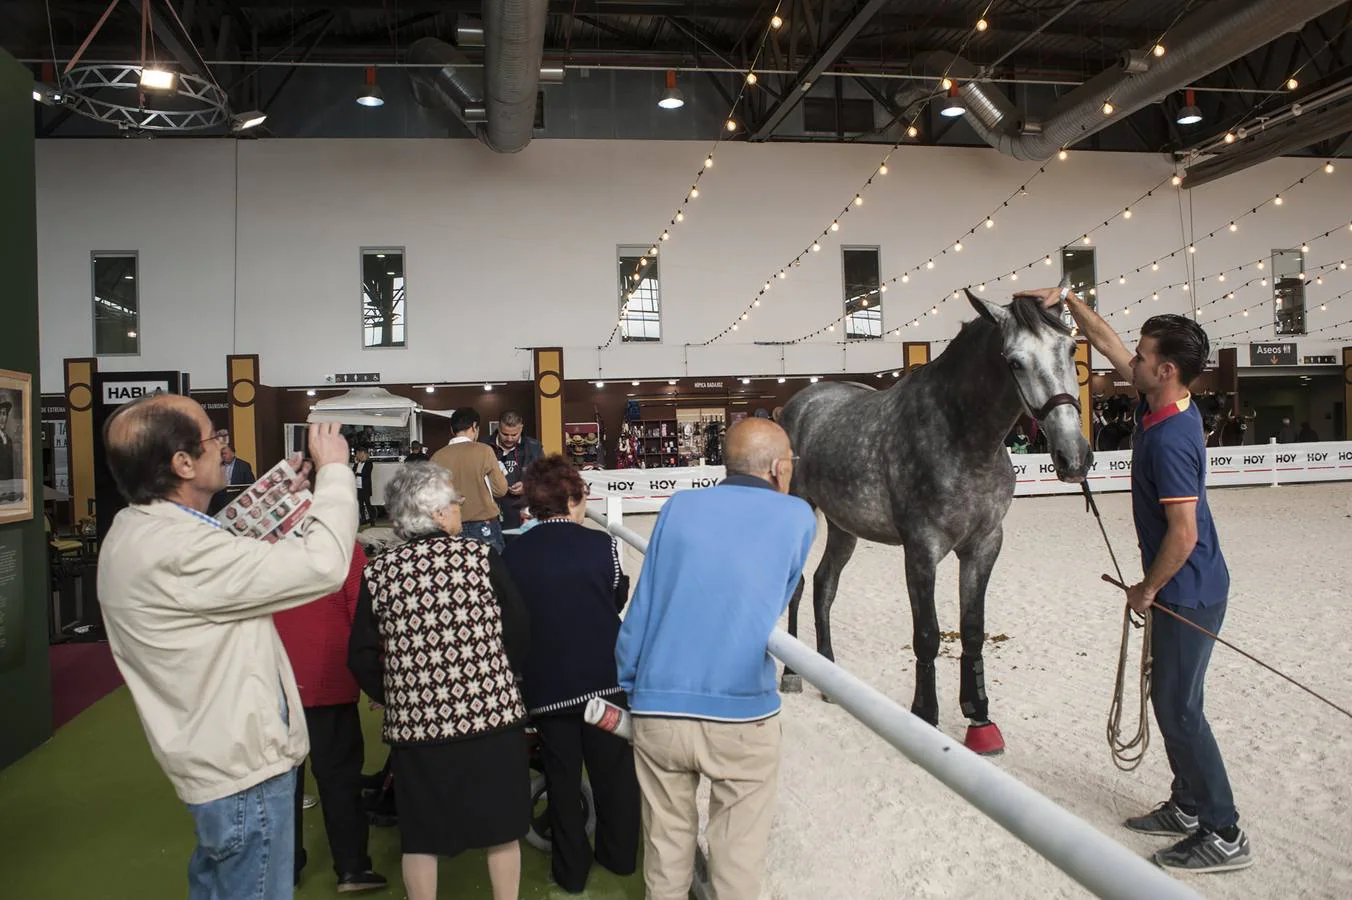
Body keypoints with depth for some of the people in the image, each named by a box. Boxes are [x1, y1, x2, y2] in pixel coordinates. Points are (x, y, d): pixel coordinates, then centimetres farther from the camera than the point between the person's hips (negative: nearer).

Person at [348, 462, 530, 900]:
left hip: (414, 722, 2)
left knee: (421, 836, 16)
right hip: (492, 714, -1)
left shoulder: (377, 573, -3)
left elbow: (362, 658, 1)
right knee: (501, 829, 15)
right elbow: (519, 634, -4)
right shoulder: (481, 557, -8)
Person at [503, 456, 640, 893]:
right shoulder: (600, 544, -12)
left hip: (545, 684, 1)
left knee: (562, 775, 14)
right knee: (614, 769, 16)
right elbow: (619, 599, 3)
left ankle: (571, 869, 24)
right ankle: (620, 853, 31)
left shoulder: (512, 554, -9)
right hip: (605, 676, -1)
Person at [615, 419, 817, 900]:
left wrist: (625, 685, 13)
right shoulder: (797, 517, -1)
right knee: (739, 859, 12)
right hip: (744, 716, -2)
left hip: (657, 710, 2)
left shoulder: (678, 507, 2)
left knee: (666, 847, 18)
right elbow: (775, 606, 8)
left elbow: (640, 609, 2)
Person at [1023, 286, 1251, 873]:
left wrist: (1147, 590, -14)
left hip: (1188, 593, -10)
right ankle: (1189, 807, 31)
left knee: (1179, 708, 0)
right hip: (1183, 589, 10)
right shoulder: (1159, 405, 1)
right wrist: (1067, 299, 7)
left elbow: (1183, 534, -26)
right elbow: (1106, 343, 12)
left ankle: (1225, 835, 12)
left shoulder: (1170, 439, -27)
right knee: (1169, 697, 18)